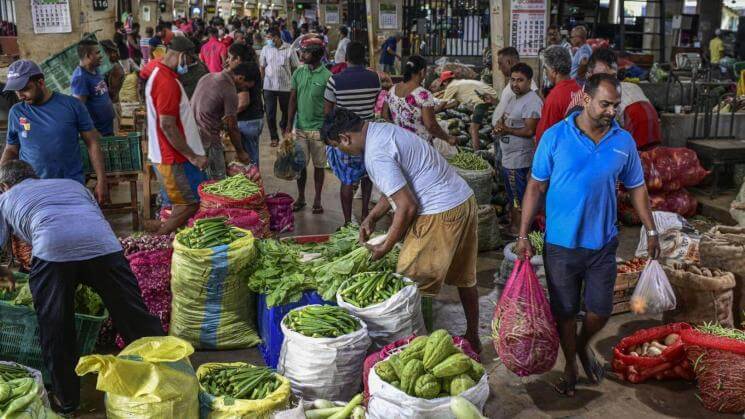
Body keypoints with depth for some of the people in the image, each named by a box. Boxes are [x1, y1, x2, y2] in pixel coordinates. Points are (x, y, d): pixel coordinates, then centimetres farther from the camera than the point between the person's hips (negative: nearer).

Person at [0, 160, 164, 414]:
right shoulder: (71, 184, 39)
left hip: (52, 250, -2)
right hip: (104, 246, 3)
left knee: (55, 332, 15)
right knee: (135, 317, 12)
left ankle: (66, 400, 27)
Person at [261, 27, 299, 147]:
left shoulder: (289, 49, -8)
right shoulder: (265, 49, -1)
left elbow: (295, 68, -1)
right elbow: (262, 67, 6)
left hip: (285, 86, -1)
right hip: (269, 86, 1)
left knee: (286, 110, 16)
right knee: (270, 113, 2)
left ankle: (283, 126, 46)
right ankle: (274, 137, 15)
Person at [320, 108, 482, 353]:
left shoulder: (375, 155, -19)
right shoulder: (383, 130, 12)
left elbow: (407, 206, -21)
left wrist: (385, 248, -9)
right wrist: (372, 217, 18)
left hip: (440, 214, -10)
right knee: (464, 277, 21)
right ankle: (472, 339, 35)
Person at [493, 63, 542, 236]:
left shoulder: (532, 102, -18)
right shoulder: (513, 98, 12)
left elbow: (529, 131, -23)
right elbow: (504, 117, 21)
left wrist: (507, 130, -19)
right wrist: (499, 124, -2)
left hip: (518, 158, -10)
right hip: (507, 156, 10)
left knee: (518, 198, 0)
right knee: (511, 196, 21)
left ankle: (517, 231, 10)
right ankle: (512, 224, 34)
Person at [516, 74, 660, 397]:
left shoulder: (624, 141, -1)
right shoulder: (555, 137, -9)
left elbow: (636, 188, 11)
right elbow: (536, 187, -5)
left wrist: (651, 231, 11)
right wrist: (523, 236, -8)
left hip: (603, 243, 2)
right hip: (561, 244, -2)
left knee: (601, 309, 10)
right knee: (565, 310, 11)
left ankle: (583, 345, 42)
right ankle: (570, 364, 34)